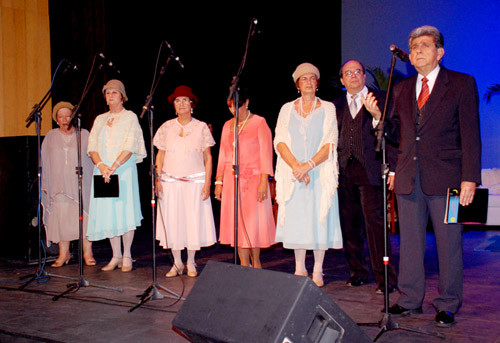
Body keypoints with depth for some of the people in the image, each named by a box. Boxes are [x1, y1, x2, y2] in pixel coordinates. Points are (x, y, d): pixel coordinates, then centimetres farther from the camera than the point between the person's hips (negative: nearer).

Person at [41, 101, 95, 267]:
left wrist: (91, 181, -1)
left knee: (84, 216, -6)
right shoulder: (50, 136, 12)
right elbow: (45, 162, 13)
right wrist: (45, 185, 6)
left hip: (80, 183, -1)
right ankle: (64, 253, 7)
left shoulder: (84, 135, 8)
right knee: (61, 217, -1)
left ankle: (87, 253, 1)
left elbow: (92, 157, 7)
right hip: (58, 184, 2)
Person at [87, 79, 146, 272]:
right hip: (102, 171, 4)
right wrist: (101, 165, -12)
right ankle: (116, 256, 12)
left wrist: (114, 166, -21)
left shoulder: (130, 117, 2)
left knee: (124, 212, -6)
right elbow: (92, 146, 7)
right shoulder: (100, 119, 16)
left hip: (124, 170, -4)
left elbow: (130, 147, -10)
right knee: (107, 212, 3)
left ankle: (127, 256, 4)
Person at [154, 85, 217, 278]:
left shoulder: (201, 127, 3)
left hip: (195, 182, -1)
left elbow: (208, 158, 3)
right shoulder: (166, 127, 8)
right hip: (170, 182, 2)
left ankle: (191, 263, 15)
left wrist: (207, 182, -5)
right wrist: (158, 179, 0)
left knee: (194, 220, 1)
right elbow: (160, 155, 10)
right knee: (172, 222, 2)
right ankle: (177, 263, 14)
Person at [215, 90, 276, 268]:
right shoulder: (228, 125, 13)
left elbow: (266, 153, -6)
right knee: (236, 222, 2)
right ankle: (244, 265, 10)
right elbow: (223, 155, 15)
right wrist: (219, 182, 9)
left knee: (253, 222, -2)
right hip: (231, 179, 4)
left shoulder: (259, 122, -1)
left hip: (253, 178, -4)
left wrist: (264, 181, -14)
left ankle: (256, 262, 17)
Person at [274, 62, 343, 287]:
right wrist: (296, 166, -13)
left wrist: (309, 165, -16)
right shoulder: (287, 109, 11)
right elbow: (280, 142, 2)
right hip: (293, 173, 2)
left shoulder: (328, 108, 6)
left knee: (319, 219, -3)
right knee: (295, 219, 0)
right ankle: (299, 269, 11)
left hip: (320, 172, -1)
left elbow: (330, 144, -3)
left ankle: (317, 271, 5)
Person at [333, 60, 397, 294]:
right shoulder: (336, 106, 17)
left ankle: (384, 277, -3)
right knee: (349, 224, 7)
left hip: (370, 170, -4)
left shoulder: (380, 99, 6)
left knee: (375, 222, -10)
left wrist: (393, 169, -8)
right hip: (344, 171, 4)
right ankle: (357, 272, 21)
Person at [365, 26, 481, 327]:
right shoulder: (402, 89, 15)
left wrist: (469, 178, -12)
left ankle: (448, 305, 16)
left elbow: (470, 135, -4)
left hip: (445, 178, -4)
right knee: (410, 241, 10)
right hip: (409, 178, 4)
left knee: (449, 243, 3)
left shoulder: (462, 84, 1)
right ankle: (410, 299, 22)